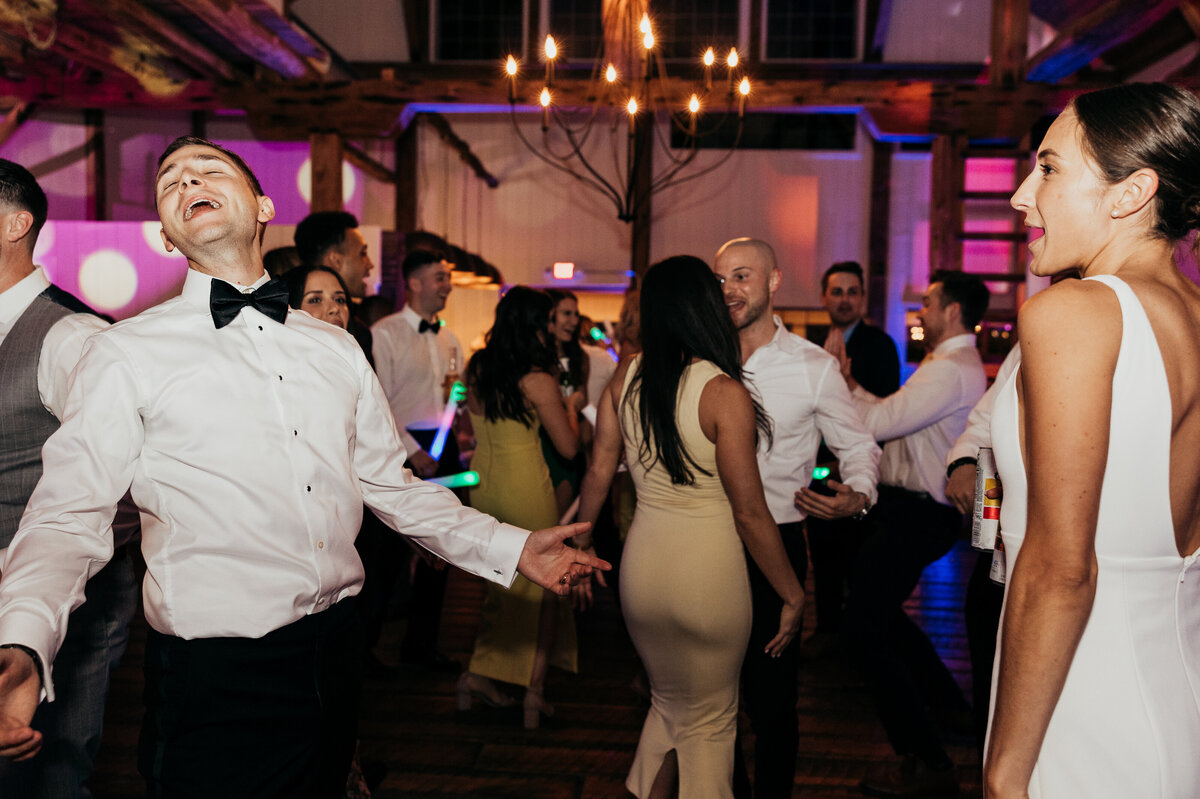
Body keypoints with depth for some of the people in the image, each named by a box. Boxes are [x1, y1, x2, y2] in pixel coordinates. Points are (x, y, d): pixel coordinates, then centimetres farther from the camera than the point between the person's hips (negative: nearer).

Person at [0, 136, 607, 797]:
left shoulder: (337, 350, 9)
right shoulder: (124, 355, -5)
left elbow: (391, 484, 14)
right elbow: (67, 518, -11)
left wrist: (511, 548, 8)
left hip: (335, 656, 5)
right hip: (213, 679, -4)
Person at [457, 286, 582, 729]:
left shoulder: (476, 369, 2)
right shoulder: (538, 380, -16)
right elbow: (569, 447, -9)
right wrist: (570, 409, 7)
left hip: (482, 482, 6)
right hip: (526, 488, -6)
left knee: (505, 582, 21)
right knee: (544, 584, 11)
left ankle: (479, 673, 19)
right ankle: (535, 688, 14)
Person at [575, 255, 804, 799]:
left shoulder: (624, 378, -3)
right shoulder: (725, 394, -18)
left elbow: (598, 474, 4)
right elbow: (750, 514, -15)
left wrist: (580, 547, 19)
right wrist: (793, 596, -4)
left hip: (642, 565, 5)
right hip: (709, 573, -5)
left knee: (667, 703, 27)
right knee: (709, 722, 17)